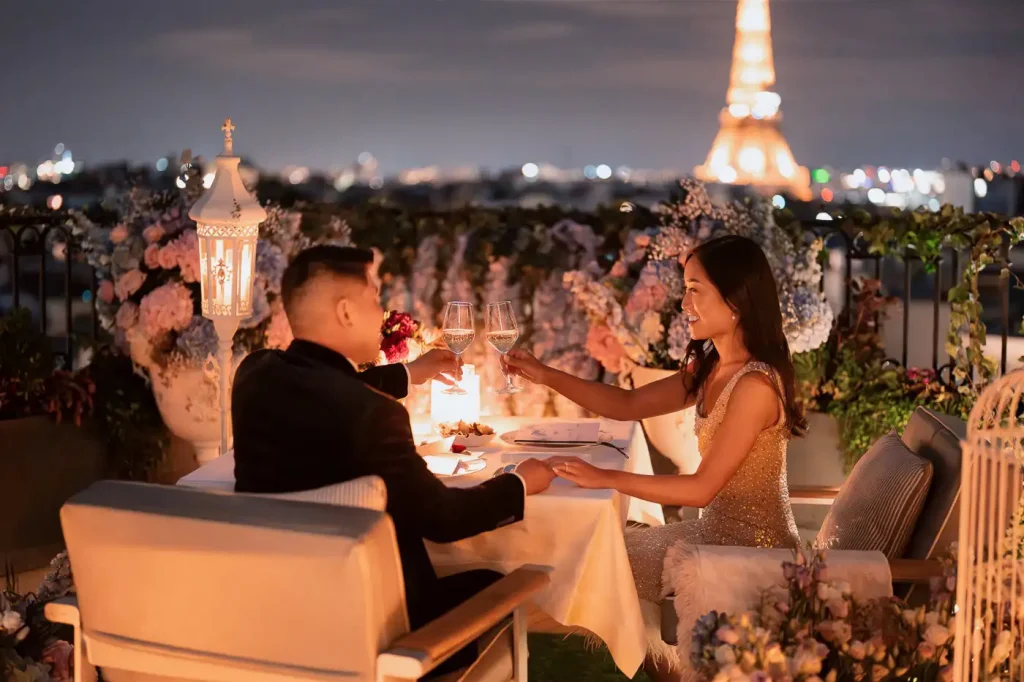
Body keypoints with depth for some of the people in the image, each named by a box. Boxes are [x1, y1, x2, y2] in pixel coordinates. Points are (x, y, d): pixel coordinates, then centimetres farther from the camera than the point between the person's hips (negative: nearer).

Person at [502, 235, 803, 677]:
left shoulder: (754, 385, -25)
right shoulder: (710, 368, 4)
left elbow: (701, 488, -25)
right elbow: (630, 405, 8)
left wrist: (606, 479, -26)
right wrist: (546, 375, -2)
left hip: (752, 548, -9)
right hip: (719, 531, 9)